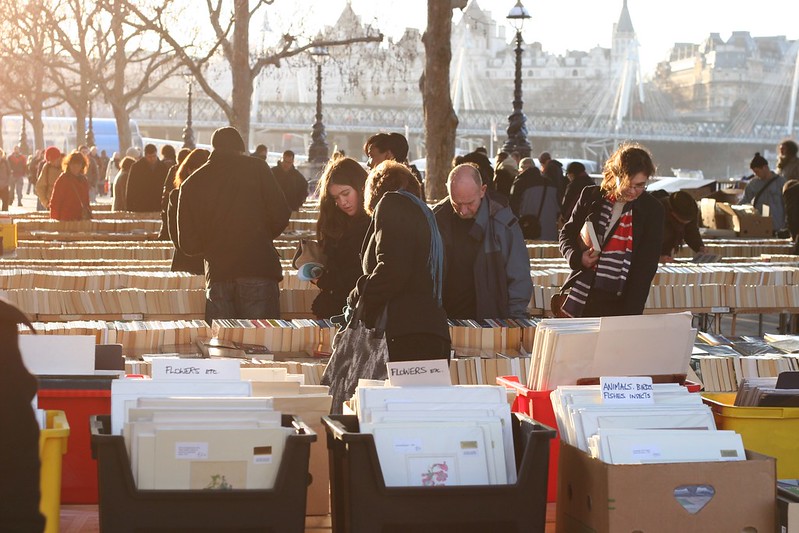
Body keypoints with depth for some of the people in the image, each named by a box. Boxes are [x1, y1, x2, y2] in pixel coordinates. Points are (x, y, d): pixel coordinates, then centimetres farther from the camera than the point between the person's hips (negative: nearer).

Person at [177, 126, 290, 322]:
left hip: (217, 275, 3)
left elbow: (187, 245, 9)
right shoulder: (257, 168, 3)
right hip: (259, 269, -2)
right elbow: (280, 216, -1)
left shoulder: (190, 184, 10)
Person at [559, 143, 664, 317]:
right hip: (582, 297, 2)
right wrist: (577, 257, -9)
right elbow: (566, 234, 14)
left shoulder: (652, 211, -1)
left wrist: (632, 313, -12)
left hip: (620, 303, -2)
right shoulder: (591, 196, 3)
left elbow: (646, 265, -3)